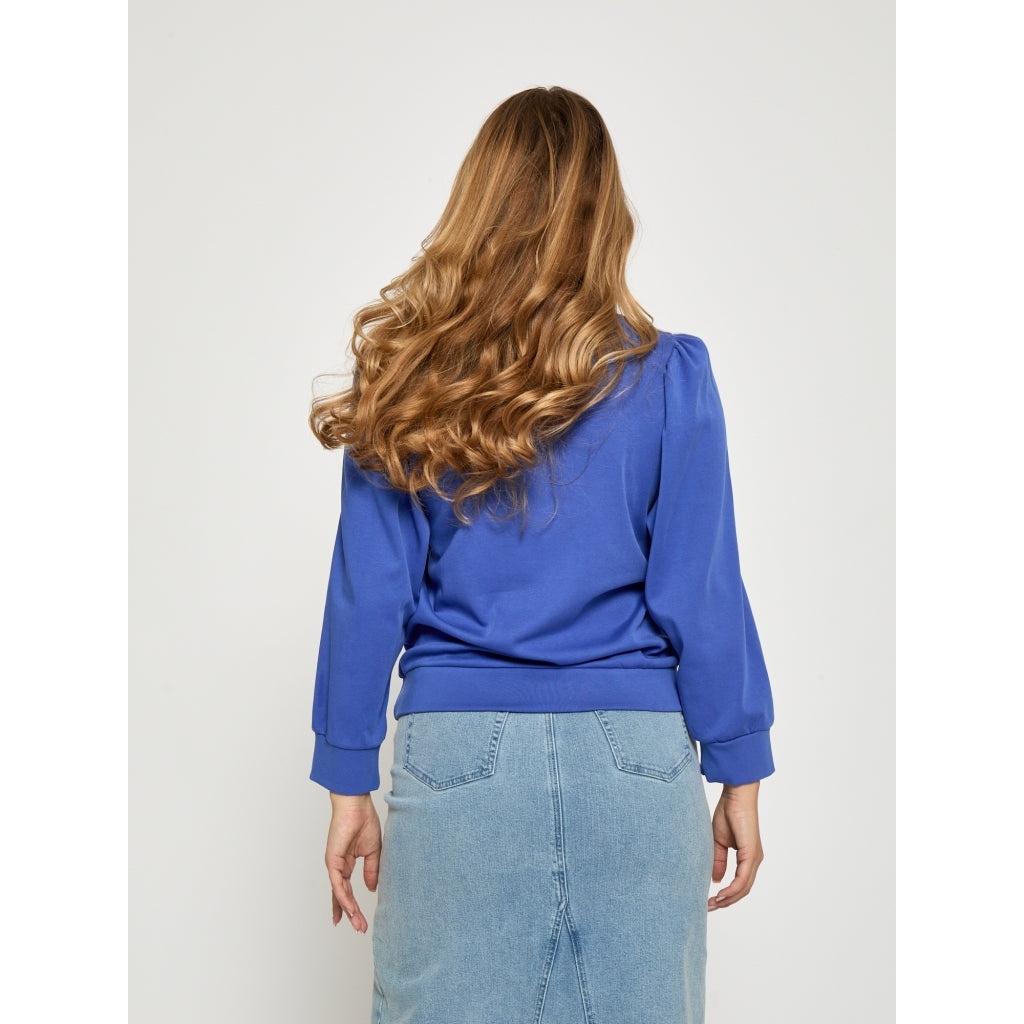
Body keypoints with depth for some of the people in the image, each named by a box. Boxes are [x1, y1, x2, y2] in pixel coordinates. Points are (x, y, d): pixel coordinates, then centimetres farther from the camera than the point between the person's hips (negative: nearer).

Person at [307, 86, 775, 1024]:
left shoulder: (406, 378, 0)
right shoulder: (668, 377, -3)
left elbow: (368, 597, 0)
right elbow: (702, 597, -2)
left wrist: (350, 783, 8)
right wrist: (739, 778, 7)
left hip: (457, 752, 1)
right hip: (632, 762, 0)